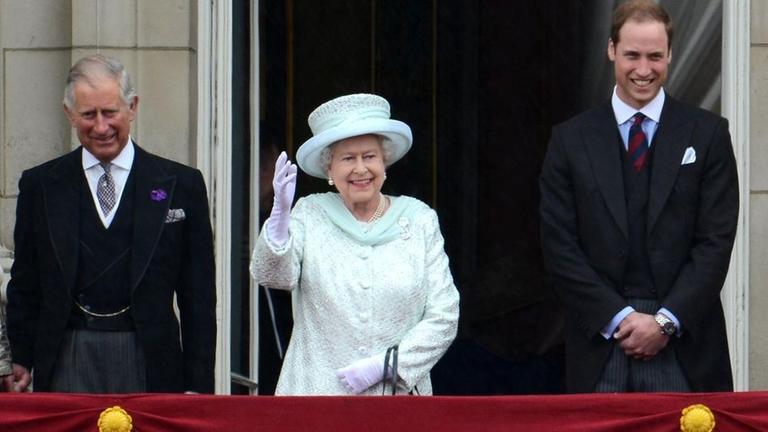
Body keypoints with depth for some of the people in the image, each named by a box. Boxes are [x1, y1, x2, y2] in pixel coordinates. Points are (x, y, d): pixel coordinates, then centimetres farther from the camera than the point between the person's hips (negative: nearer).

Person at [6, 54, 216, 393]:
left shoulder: (181, 184, 5)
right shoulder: (39, 185, 9)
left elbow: (198, 298, 4)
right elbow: (24, 287, 13)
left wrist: (197, 384, -1)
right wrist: (21, 362, 6)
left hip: (150, 363, -1)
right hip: (66, 362, 1)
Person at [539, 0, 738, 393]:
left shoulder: (707, 134, 6)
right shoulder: (571, 139, 8)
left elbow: (716, 241, 1)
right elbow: (559, 245, 4)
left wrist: (666, 320, -8)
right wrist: (618, 317, -7)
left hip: (683, 344, -1)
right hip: (600, 343, 1)